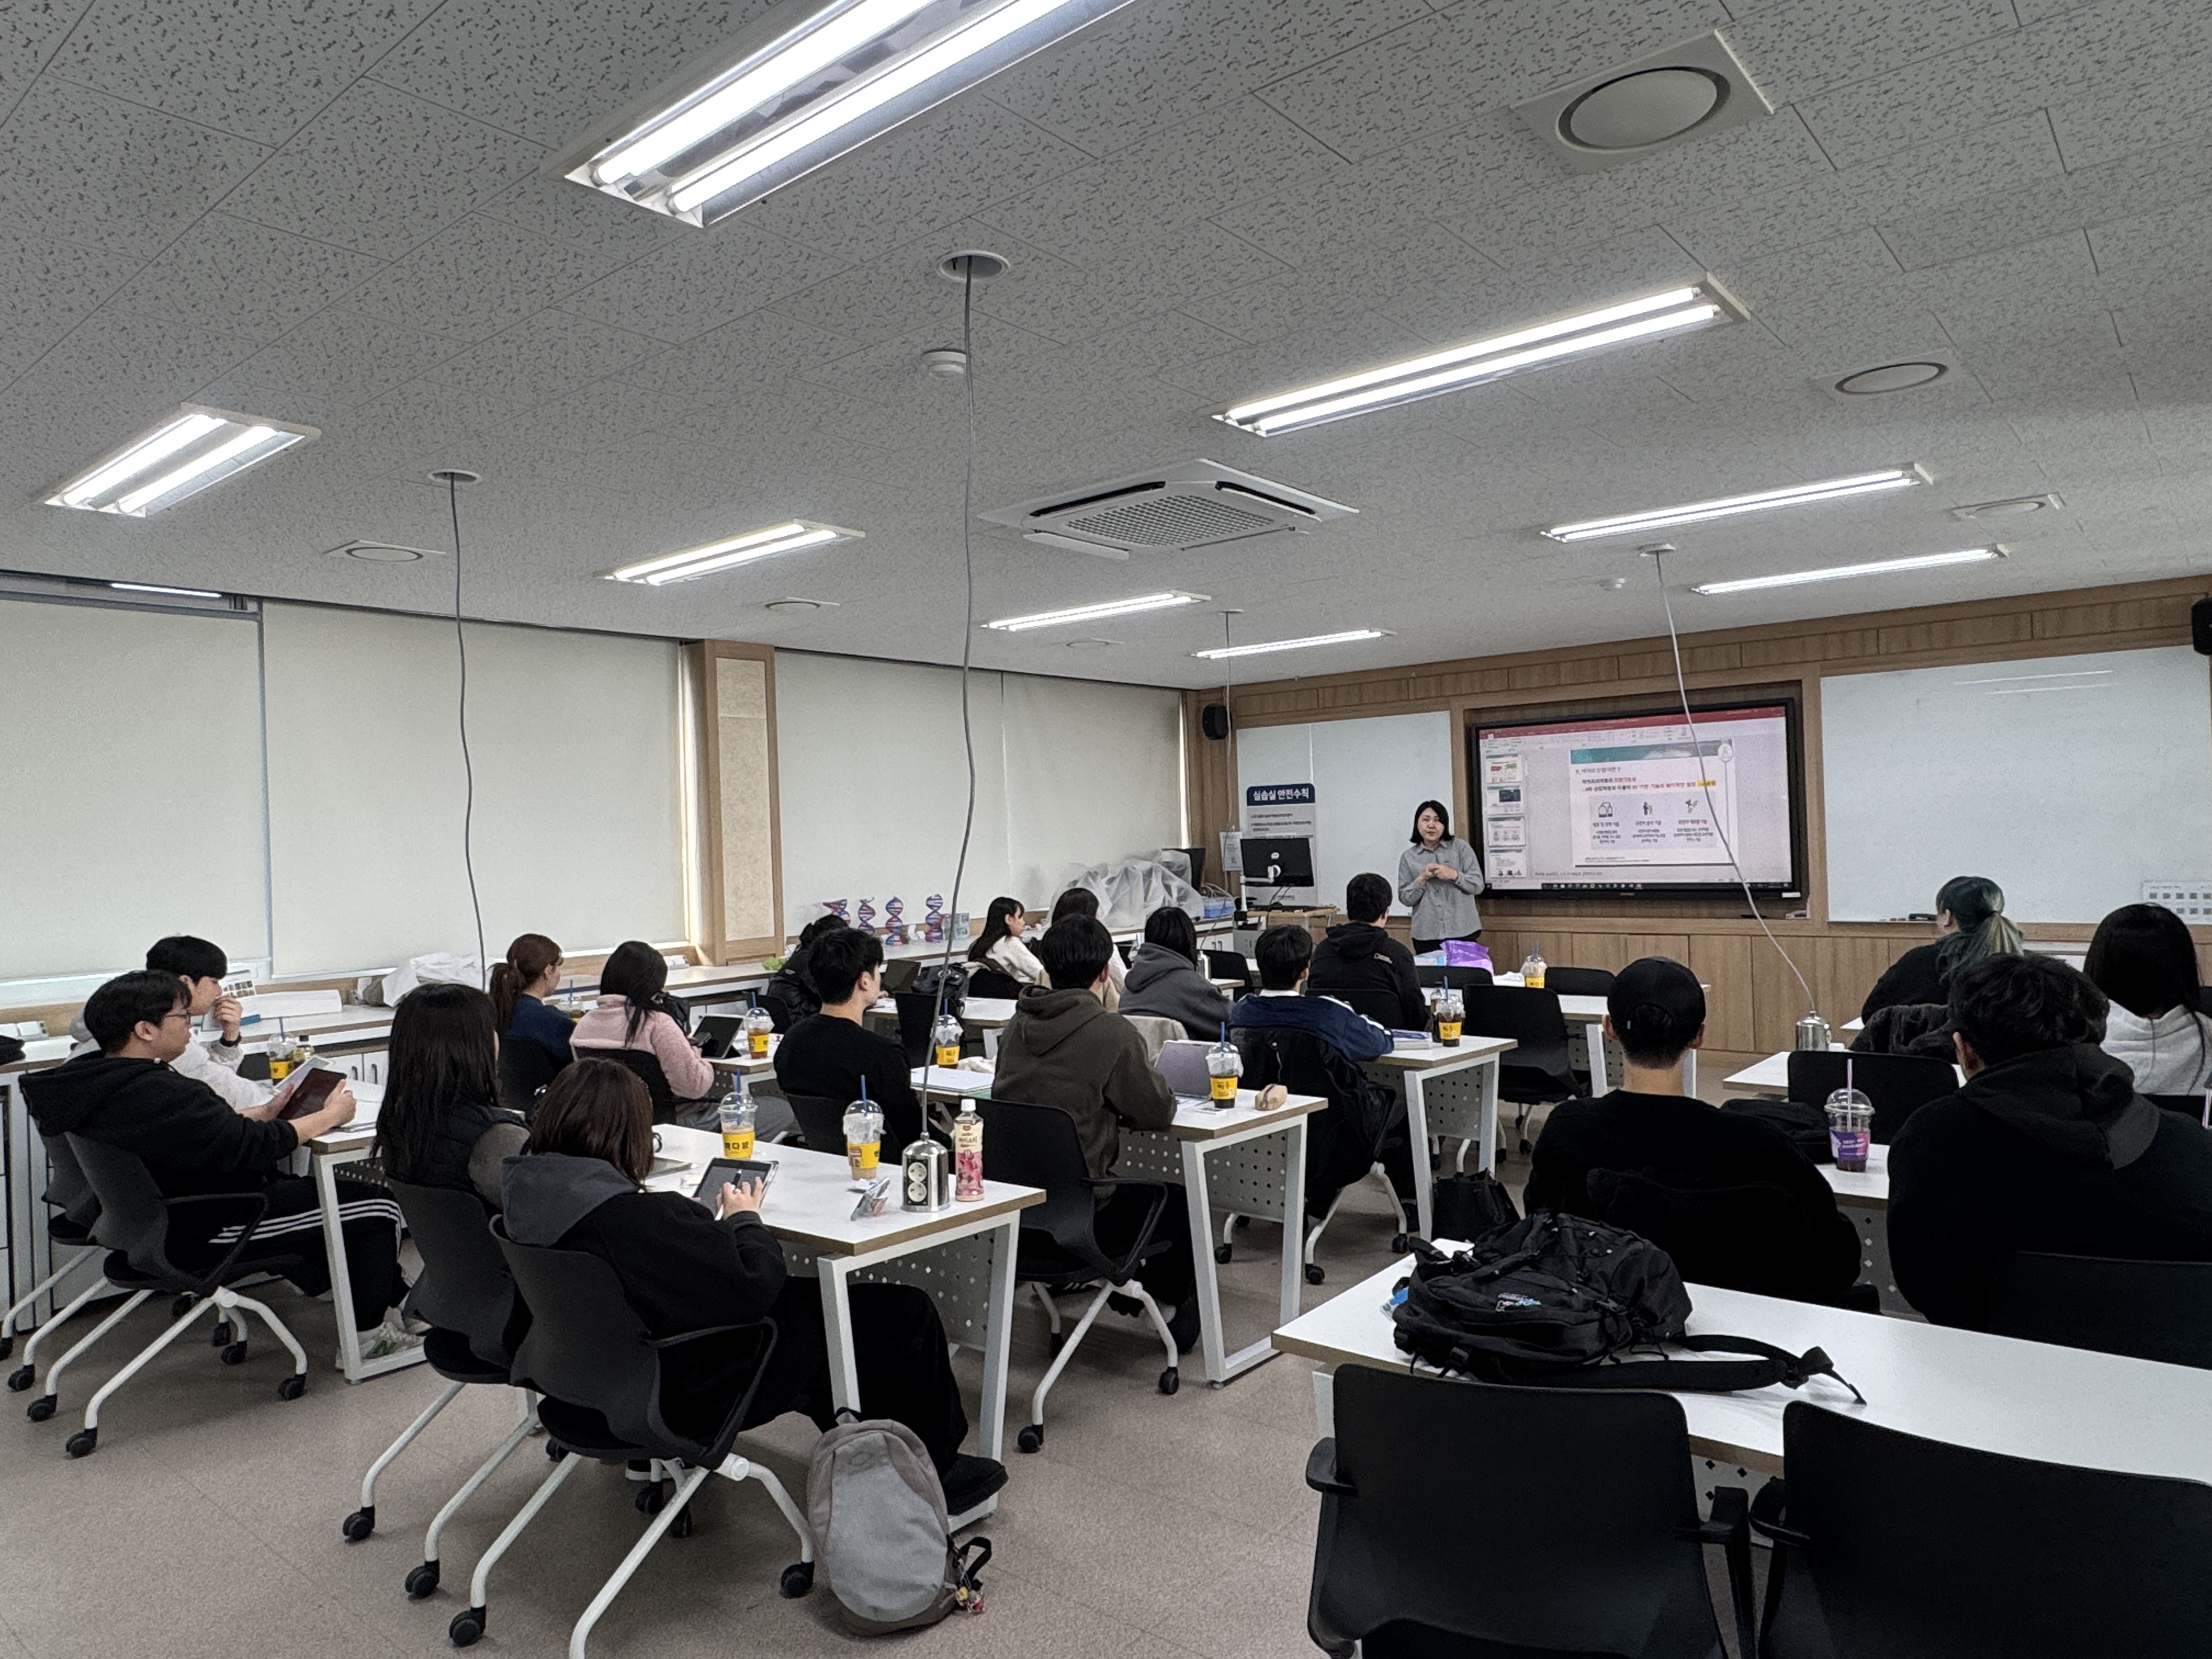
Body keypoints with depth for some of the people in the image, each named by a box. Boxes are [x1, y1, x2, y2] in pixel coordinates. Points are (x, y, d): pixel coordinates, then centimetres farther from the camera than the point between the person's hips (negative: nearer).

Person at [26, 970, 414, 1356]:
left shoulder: (91, 1075, 2)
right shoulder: (157, 1094, -31)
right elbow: (250, 1147, -27)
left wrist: (262, 1113, 7)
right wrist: (330, 1116, -14)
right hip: (199, 1233, -11)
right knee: (377, 1207, -4)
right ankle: (370, 1334, 13)